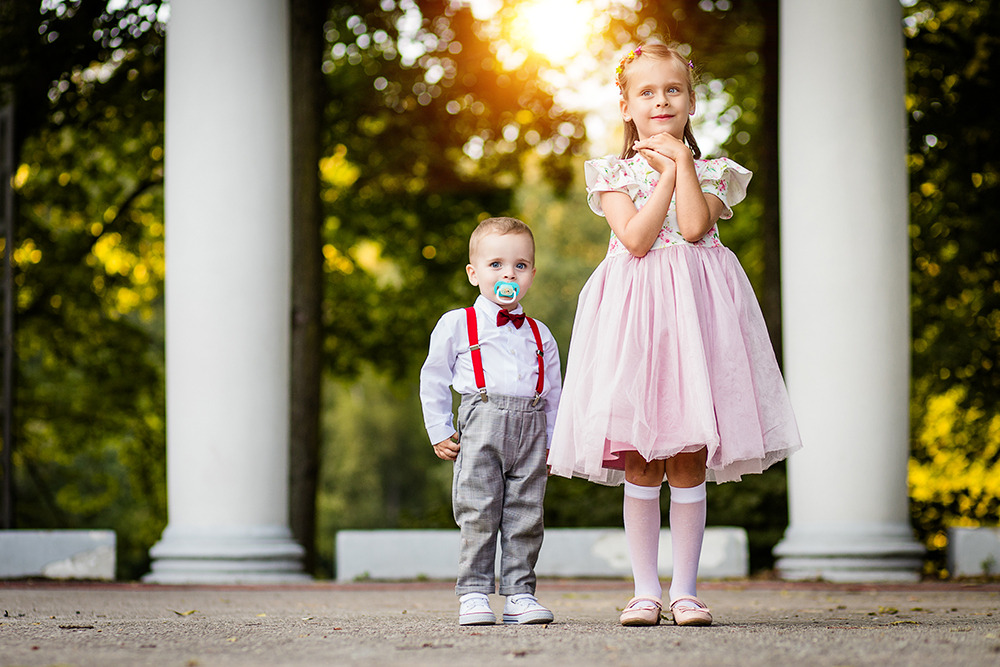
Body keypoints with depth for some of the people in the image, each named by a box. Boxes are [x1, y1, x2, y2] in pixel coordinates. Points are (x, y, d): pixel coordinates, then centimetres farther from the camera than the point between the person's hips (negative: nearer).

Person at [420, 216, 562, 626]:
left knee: (525, 515, 3)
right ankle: (473, 593, 2)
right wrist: (439, 431, 3)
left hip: (531, 428, 3)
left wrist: (552, 438, 13)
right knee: (478, 513, -5)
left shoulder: (539, 335, 17)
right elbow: (433, 378, 8)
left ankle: (520, 593, 9)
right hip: (481, 426, -3)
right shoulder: (456, 325, 6)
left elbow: (553, 392, 21)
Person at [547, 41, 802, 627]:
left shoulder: (710, 172, 10)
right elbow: (636, 237, -9)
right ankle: (646, 590, 8)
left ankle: (685, 590, 6)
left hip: (694, 306, 1)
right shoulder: (613, 172, 7)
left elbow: (693, 226, -10)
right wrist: (667, 173, -5)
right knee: (640, 464, 0)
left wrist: (681, 162, -4)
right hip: (634, 308, 0)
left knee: (689, 463, 0)